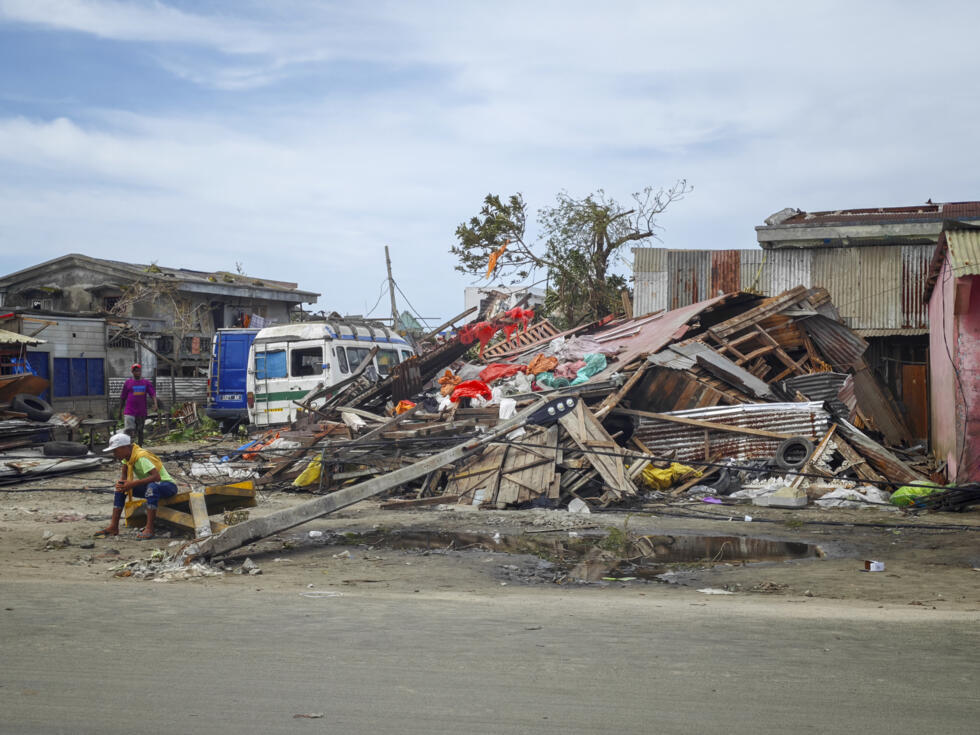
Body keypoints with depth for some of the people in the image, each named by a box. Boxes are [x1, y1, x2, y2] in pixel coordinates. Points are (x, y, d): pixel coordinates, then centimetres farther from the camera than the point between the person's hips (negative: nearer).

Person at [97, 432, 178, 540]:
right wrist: (121, 484, -14)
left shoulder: (141, 457, -26)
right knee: (120, 489, 1)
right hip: (148, 486, 9)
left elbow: (156, 477, -37)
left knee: (152, 486, -41)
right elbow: (124, 475, 9)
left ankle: (149, 529, -41)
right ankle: (114, 527, -2)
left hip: (168, 485, -9)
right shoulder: (127, 454, 0)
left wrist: (133, 484, -34)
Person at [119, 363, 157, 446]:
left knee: (140, 431, 11)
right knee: (128, 430, -16)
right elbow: (122, 397, 11)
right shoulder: (128, 382, 5)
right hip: (129, 411, -2)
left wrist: (155, 404, -22)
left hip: (142, 412, 2)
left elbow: (153, 393, -5)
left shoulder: (146, 383, 7)